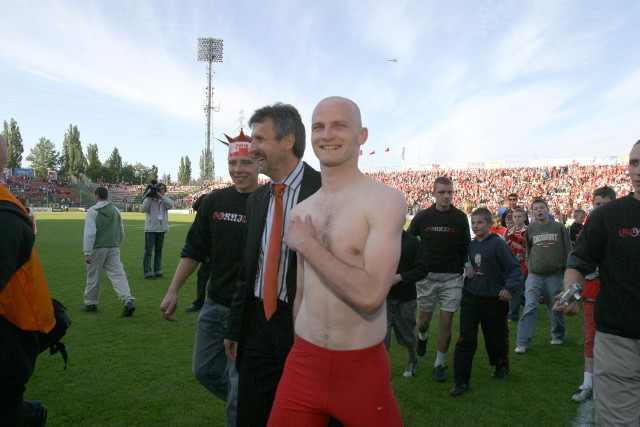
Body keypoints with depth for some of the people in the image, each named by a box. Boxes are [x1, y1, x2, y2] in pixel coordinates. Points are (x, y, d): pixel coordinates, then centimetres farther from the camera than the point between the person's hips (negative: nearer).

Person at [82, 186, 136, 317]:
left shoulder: (93, 211, -7)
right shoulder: (115, 210, 11)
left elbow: (90, 233, -14)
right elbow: (121, 232, 17)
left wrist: (87, 253, -13)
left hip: (98, 248, -4)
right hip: (113, 248, 4)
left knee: (93, 276, 11)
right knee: (118, 275, -2)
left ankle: (90, 304, 25)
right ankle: (128, 301, -17)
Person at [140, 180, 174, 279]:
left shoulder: (165, 200, 9)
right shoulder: (149, 199, -2)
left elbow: (171, 204, -13)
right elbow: (142, 209, -16)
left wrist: (160, 196, -20)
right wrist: (149, 197, -21)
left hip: (161, 229, 4)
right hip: (150, 229, -4)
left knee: (159, 251, 12)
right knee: (148, 252, -3)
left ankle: (158, 271, 20)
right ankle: (147, 272, 1)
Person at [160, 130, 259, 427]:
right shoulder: (214, 202, 3)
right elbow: (194, 250, 10)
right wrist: (173, 291, 7)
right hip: (214, 304, 6)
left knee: (239, 384, 3)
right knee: (205, 371, 19)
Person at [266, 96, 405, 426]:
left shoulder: (385, 200, -14)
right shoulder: (300, 212, 5)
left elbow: (370, 295, -25)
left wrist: (306, 245, -15)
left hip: (362, 370, -4)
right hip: (302, 364, 5)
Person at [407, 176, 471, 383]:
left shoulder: (460, 217, -2)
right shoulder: (422, 216, -2)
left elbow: (465, 246, 7)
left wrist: (465, 266, -3)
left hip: (452, 278, 0)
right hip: (426, 276, 1)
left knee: (446, 323, 0)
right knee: (423, 321, 10)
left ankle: (439, 364, 17)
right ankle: (422, 336, 46)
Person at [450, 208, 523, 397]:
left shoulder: (498, 243, -11)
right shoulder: (471, 245, 6)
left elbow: (515, 268, -14)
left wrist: (510, 288, -27)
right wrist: (467, 270, 0)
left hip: (494, 299, -3)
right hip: (471, 297, 4)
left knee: (496, 337, 15)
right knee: (466, 339, -4)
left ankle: (501, 365, 45)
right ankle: (461, 381, 2)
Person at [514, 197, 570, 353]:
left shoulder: (559, 227, 2)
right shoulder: (530, 229, 6)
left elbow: (567, 251, 4)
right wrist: (529, 265, 9)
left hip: (554, 275, -1)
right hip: (534, 275, 1)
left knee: (555, 308, 11)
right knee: (530, 308, -6)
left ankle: (558, 336, 33)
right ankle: (522, 342, -5)